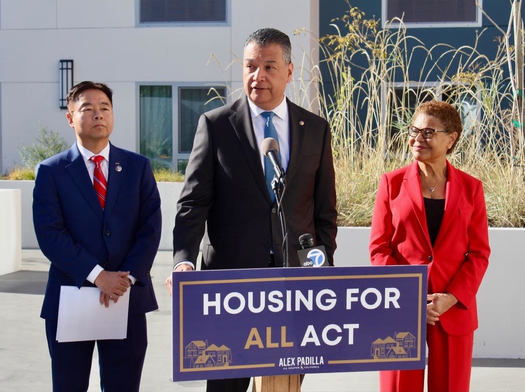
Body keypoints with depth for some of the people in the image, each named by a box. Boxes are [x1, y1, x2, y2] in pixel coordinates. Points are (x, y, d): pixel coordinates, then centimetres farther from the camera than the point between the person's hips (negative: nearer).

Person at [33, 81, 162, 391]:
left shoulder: (138, 167, 7)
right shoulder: (51, 171, 1)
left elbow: (150, 228, 1)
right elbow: (50, 234, -8)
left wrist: (127, 277, -12)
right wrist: (98, 276, -16)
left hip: (128, 297, 1)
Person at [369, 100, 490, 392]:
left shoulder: (470, 188, 4)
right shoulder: (392, 183, 3)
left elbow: (479, 253, 3)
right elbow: (379, 249, 1)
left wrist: (452, 298, -11)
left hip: (454, 309, 1)